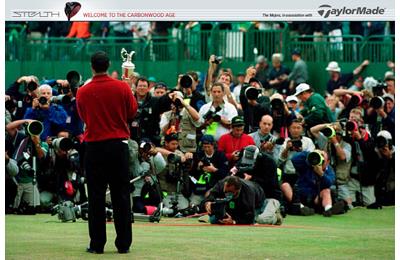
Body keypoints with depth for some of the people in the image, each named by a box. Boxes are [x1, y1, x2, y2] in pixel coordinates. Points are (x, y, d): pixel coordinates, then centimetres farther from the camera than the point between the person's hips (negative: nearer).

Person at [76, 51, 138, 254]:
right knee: (121, 196, 5)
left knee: (96, 197, 5)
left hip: (94, 146, 0)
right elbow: (132, 112, 6)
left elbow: (83, 117, 9)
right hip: (118, 145, 0)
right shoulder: (122, 88, -6)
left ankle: (97, 244, 5)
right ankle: (123, 243, 5)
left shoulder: (83, 92, -5)